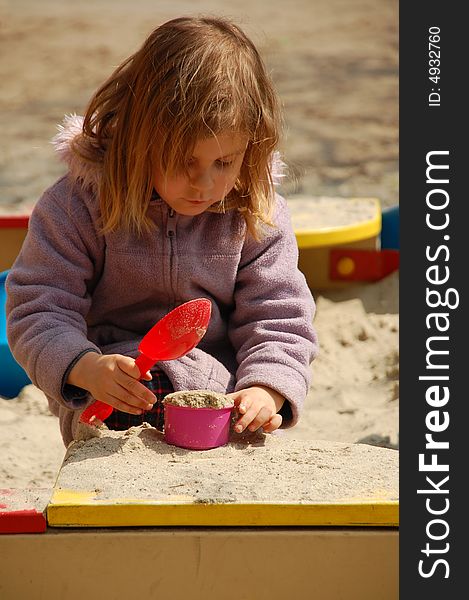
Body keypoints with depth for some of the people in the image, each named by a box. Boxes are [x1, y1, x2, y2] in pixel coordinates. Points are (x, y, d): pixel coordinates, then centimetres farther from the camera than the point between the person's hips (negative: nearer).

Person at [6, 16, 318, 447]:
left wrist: (267, 391, -23)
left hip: (221, 385, 3)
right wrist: (86, 367, -32)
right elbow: (39, 310, -11)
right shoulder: (80, 204, -9)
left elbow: (278, 322, 0)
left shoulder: (259, 217, -2)